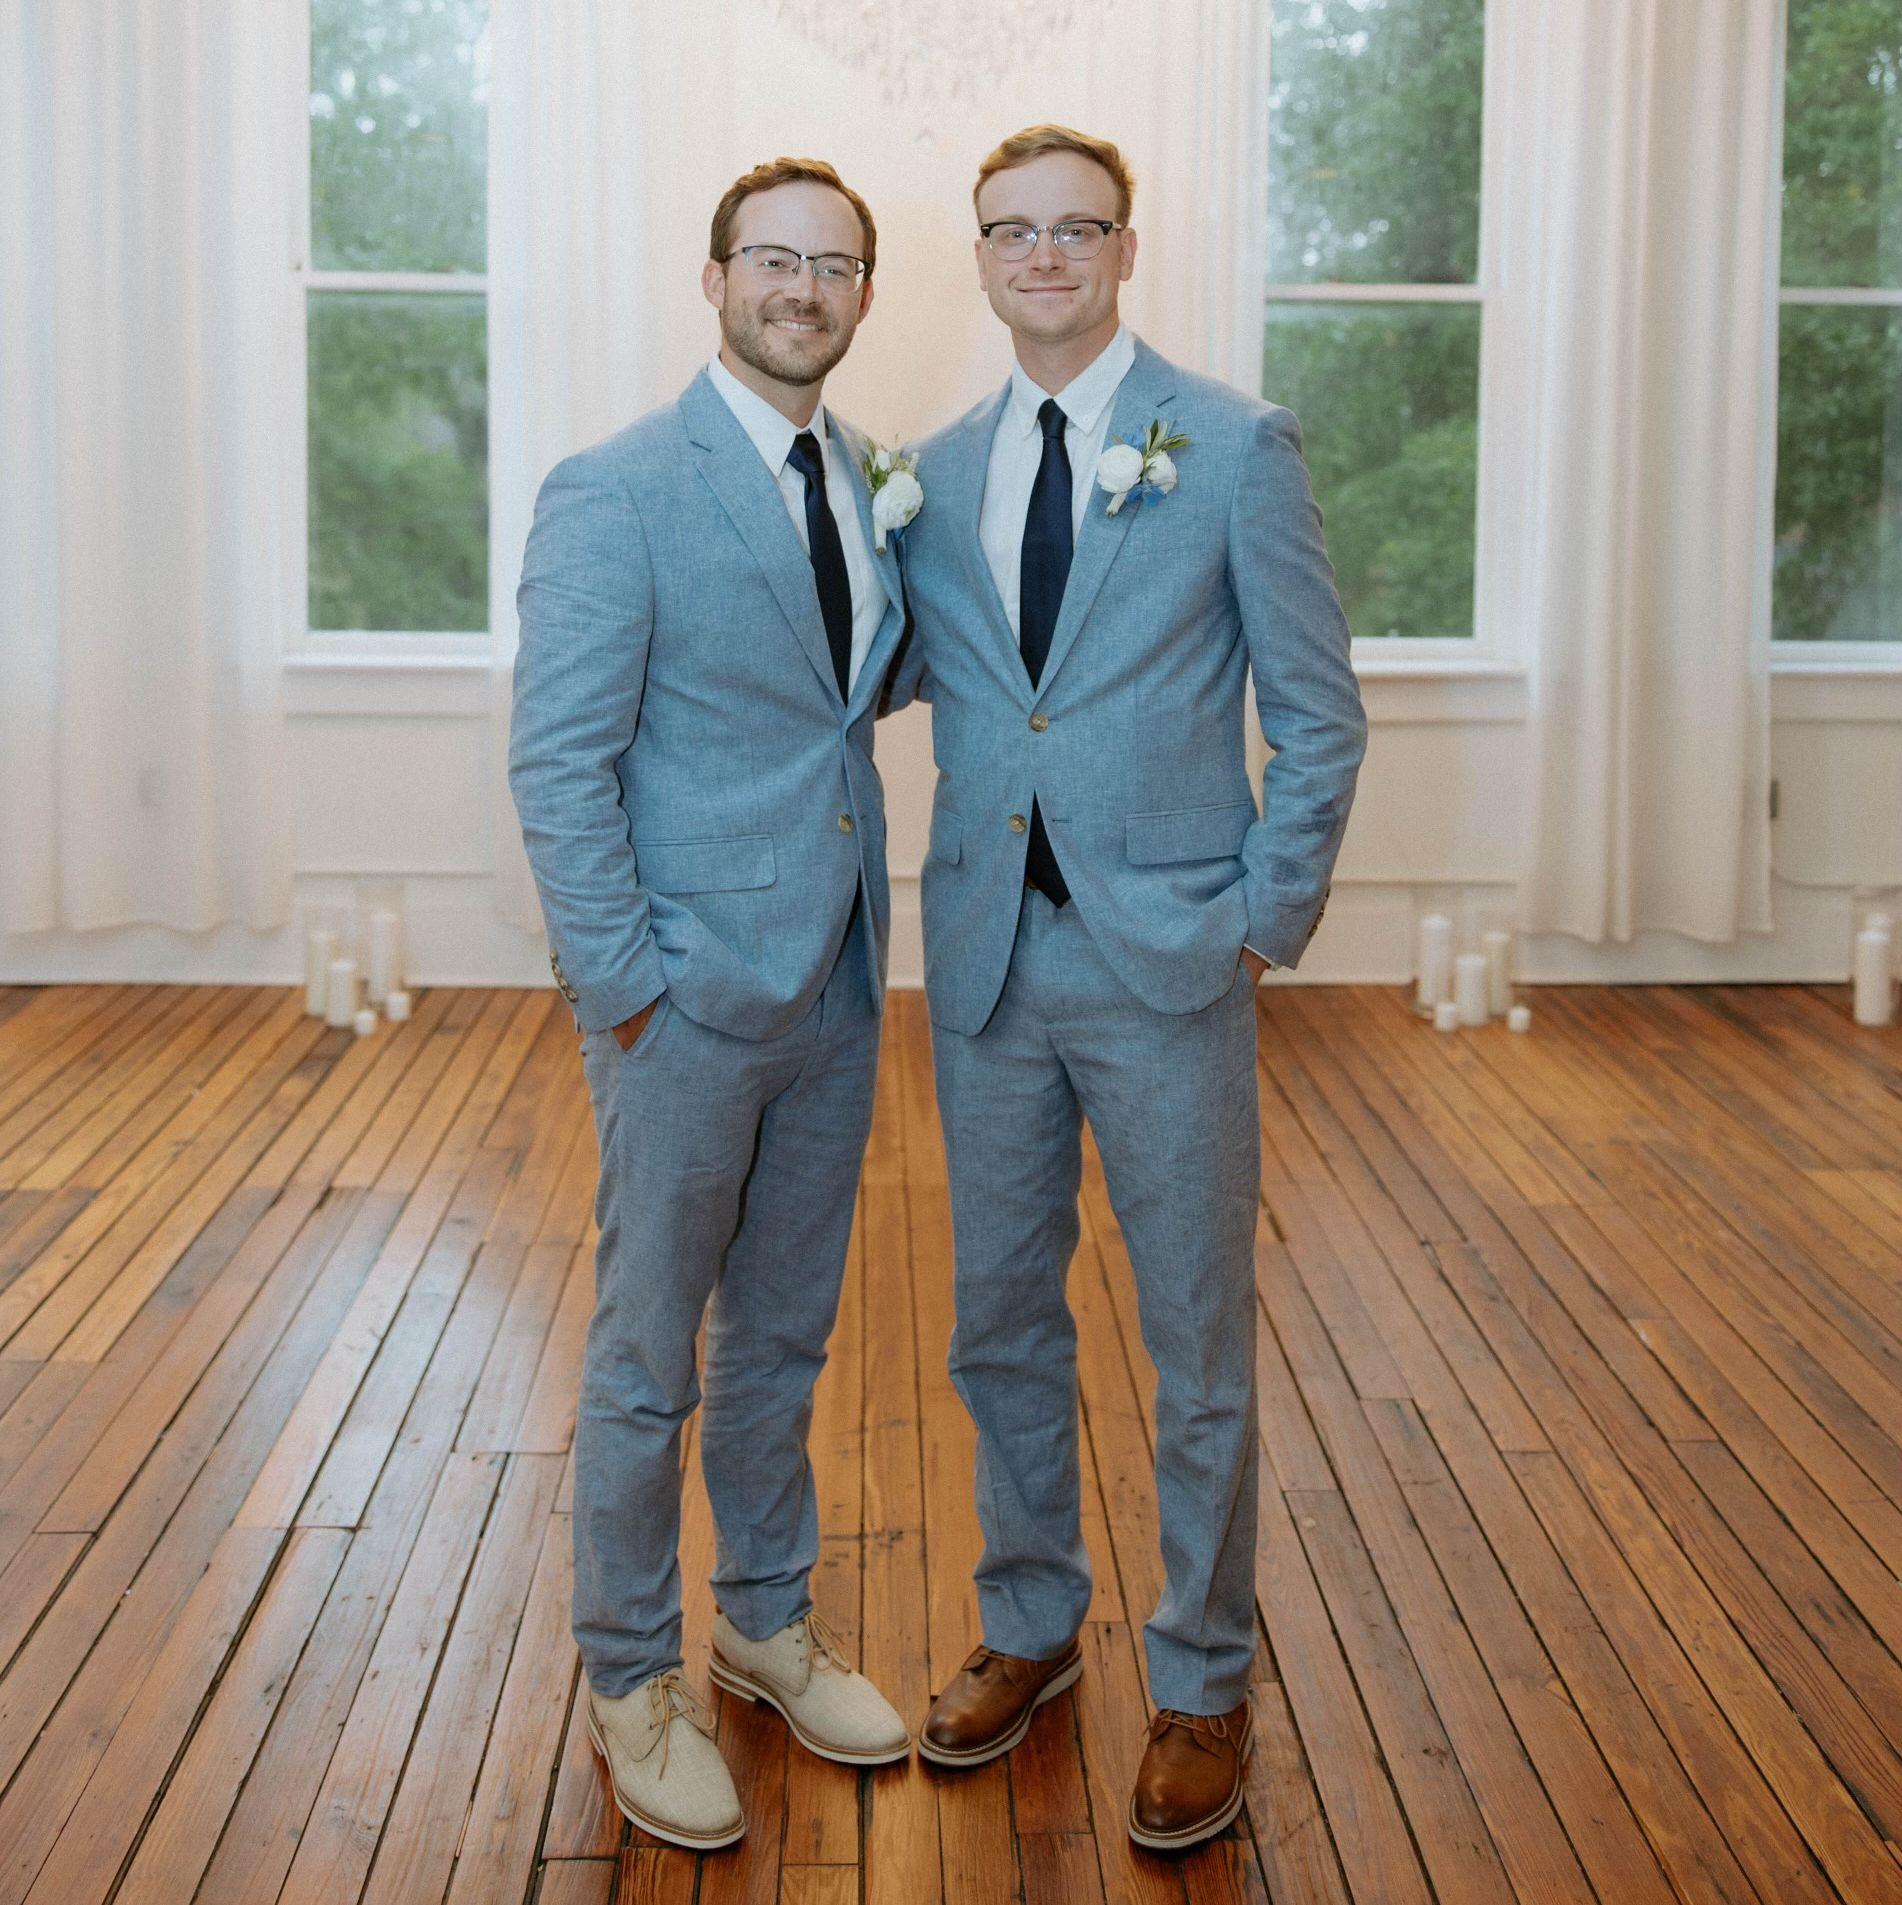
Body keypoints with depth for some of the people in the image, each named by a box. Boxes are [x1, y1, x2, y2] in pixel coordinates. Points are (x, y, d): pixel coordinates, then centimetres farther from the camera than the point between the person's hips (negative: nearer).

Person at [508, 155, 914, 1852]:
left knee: (784, 1335, 20)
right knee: (649, 1360, 7)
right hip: (689, 999, -6)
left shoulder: (867, 476, 8)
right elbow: (558, 764, -15)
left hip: (832, 989, 6)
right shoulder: (616, 494, -13)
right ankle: (634, 1683, 24)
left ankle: (771, 1621, 37)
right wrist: (624, 984, -16)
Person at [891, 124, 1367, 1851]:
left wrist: (1269, 919, -8)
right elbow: (887, 668, 16)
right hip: (988, 952, 4)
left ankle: (1204, 1689, 23)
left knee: (1199, 1346, 6)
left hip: (1168, 958, -4)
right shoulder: (938, 471, 8)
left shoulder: (1234, 446, -5)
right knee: (1002, 1322, 16)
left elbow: (1318, 713, -4)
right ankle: (1031, 1626, 36)